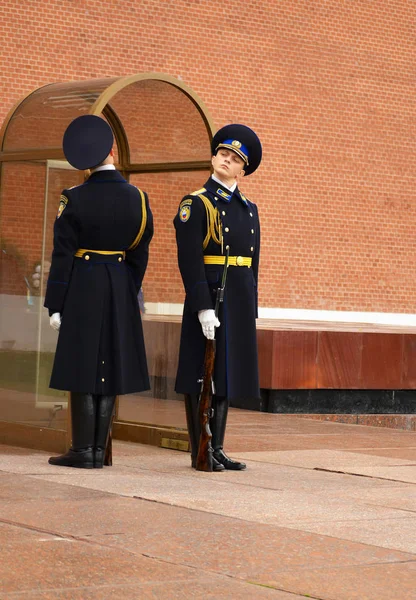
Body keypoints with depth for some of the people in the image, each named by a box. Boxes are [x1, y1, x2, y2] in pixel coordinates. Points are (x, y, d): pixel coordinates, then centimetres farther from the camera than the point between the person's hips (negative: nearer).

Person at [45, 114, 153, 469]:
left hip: (82, 287, -3)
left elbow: (63, 256, -9)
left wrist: (55, 305, -4)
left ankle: (83, 450, -1)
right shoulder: (137, 198, 0)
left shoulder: (75, 200, -10)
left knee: (83, 366, 0)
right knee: (109, 366, 7)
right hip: (121, 291, 3)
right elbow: (140, 254, 6)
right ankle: (98, 450, 9)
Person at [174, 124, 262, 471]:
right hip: (207, 295, -6)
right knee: (202, 374, -2)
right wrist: (203, 308, -19)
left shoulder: (249, 209, 15)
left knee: (227, 372, 10)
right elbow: (189, 260, -12)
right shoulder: (196, 204, -5)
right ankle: (200, 452, 4)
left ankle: (217, 448, 16)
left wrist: (251, 310, 12)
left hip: (240, 299, 6)